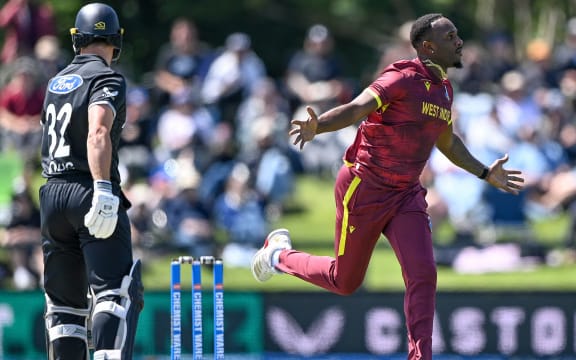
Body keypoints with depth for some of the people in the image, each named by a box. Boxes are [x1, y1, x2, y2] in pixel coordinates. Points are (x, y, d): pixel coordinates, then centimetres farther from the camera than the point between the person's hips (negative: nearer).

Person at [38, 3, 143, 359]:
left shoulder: (56, 82, 17)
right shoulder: (108, 79, -5)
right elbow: (98, 133, -21)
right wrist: (103, 190, -29)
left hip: (52, 194, 7)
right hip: (89, 190, -7)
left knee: (65, 303, 11)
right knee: (116, 293, -13)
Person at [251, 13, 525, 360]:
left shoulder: (444, 89, 8)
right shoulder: (403, 78, -17)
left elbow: (446, 141, 27)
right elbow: (356, 109, -32)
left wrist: (485, 173, 31)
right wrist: (316, 126, -50)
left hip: (407, 195, 6)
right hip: (364, 188, -6)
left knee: (423, 274, -13)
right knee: (344, 282, 8)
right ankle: (279, 254, 35)